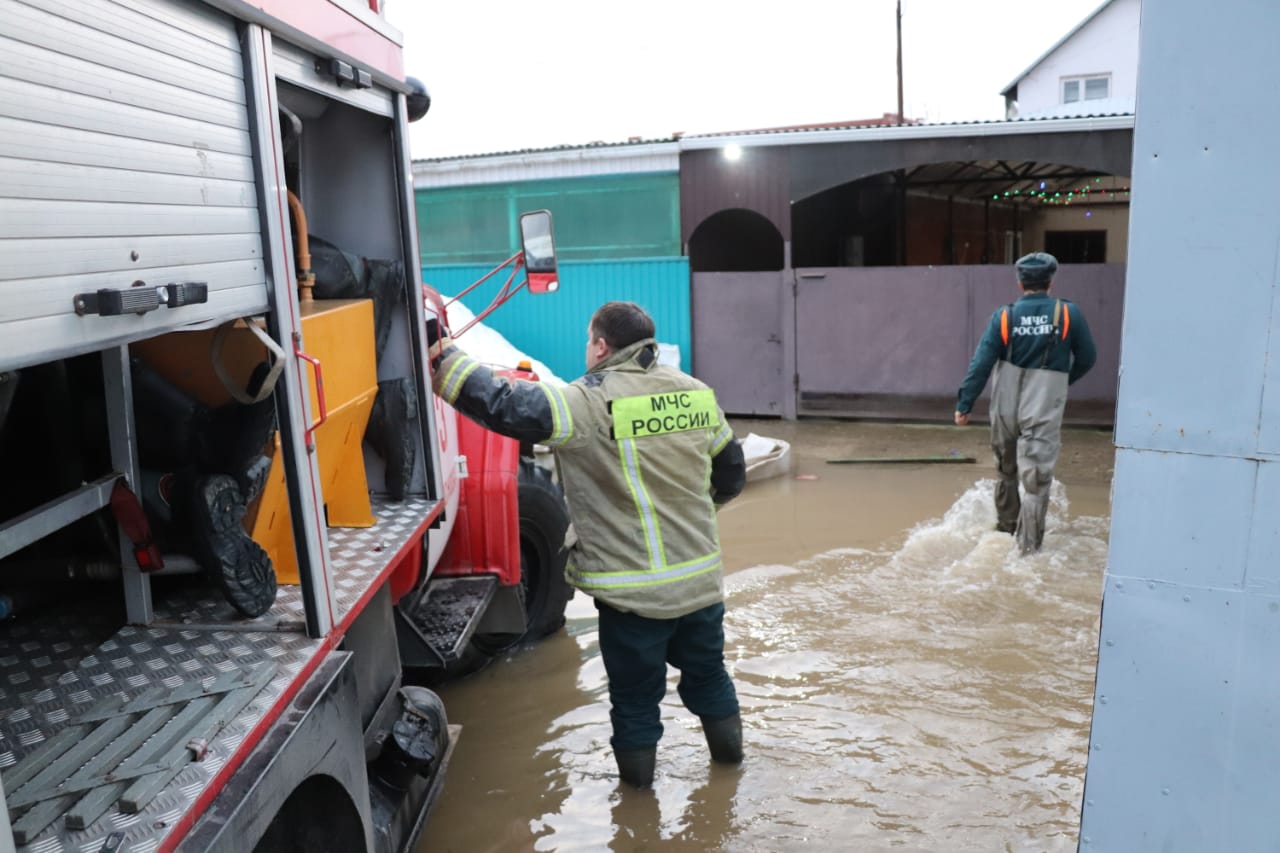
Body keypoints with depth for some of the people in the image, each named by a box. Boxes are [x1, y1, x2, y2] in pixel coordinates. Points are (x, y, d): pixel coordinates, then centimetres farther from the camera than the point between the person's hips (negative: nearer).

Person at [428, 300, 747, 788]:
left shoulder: (590, 404, -18)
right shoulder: (696, 394, 2)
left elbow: (508, 408, -25)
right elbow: (730, 476, 12)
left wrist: (440, 356, -14)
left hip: (634, 592, -5)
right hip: (702, 580, 5)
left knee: (635, 691, 17)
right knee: (707, 671, 28)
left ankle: (637, 775, 38)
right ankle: (728, 749, 49)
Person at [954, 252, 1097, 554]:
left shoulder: (1004, 316, -5)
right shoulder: (1069, 314, -5)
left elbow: (981, 364, -8)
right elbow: (1087, 359, 5)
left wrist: (964, 404, -4)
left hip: (1005, 408, 2)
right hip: (1044, 412, -2)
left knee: (1007, 469, 21)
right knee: (1036, 477, -1)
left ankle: (1006, 526, 37)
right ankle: (1028, 544, -2)